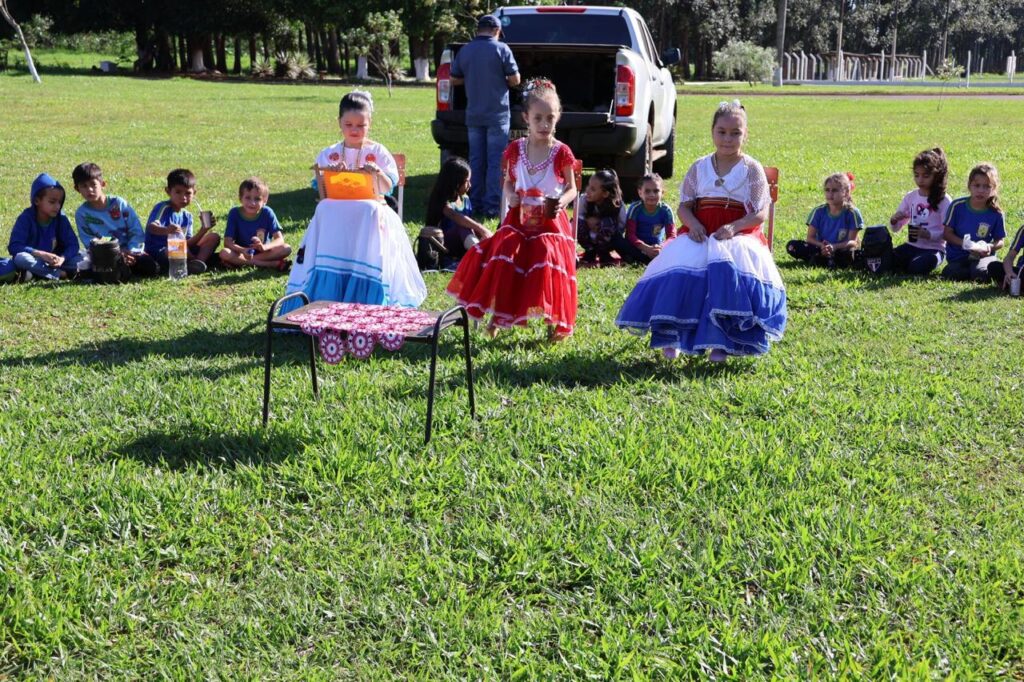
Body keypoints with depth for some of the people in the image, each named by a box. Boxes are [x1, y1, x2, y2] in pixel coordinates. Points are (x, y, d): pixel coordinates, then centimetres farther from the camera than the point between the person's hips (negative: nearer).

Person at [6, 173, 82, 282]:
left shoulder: (61, 218, -4)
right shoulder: (26, 218, -11)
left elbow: (72, 245, -8)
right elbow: (14, 247, -19)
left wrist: (62, 258, -30)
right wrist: (41, 254, -31)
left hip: (54, 262, 3)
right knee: (20, 258, -35)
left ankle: (37, 273, -28)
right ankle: (61, 274, -31)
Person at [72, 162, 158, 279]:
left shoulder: (120, 204, -1)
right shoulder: (82, 213, 0)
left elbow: (138, 233, -1)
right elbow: (89, 243, -5)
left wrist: (129, 251, -18)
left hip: (130, 252, 0)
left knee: (151, 267, -26)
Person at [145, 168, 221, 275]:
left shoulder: (187, 217, 12)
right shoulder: (163, 208, -9)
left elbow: (188, 244, 6)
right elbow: (151, 227, -28)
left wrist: (203, 230, -9)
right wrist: (166, 230, -49)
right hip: (158, 253, -8)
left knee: (214, 237, 0)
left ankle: (198, 262, -27)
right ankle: (203, 259, -12)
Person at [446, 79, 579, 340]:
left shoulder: (561, 152, -5)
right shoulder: (515, 149, 3)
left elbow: (571, 188, 2)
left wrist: (562, 201, -19)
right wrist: (510, 196, -9)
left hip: (550, 221, -3)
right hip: (519, 218, 3)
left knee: (549, 263, -14)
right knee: (504, 259, -9)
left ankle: (555, 322, 1)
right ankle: (498, 316, 5)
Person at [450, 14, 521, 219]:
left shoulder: (464, 51, 4)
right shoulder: (501, 49, -8)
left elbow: (454, 80, 11)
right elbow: (515, 80, -5)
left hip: (473, 115, 4)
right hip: (497, 115, -4)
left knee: (476, 161, 11)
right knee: (496, 162, -1)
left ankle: (476, 204, 15)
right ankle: (492, 207, -4)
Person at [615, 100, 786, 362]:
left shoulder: (752, 169, 4)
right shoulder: (699, 167, 11)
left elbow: (761, 213, -1)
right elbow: (684, 205, 11)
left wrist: (734, 227, -17)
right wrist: (692, 223, -11)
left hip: (738, 234, -2)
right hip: (700, 233, 2)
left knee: (728, 270, -31)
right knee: (680, 270, -24)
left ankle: (721, 342, -20)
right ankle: (671, 336, -11)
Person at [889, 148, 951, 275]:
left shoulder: (944, 200, -7)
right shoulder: (910, 197, 7)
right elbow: (895, 228, 11)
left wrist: (928, 235, -28)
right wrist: (894, 220, -13)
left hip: (934, 249, -3)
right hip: (911, 246, 3)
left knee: (916, 267, -33)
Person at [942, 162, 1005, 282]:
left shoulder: (996, 214, -4)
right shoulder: (958, 205, -7)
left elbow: (999, 241, 4)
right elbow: (947, 233, -4)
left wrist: (990, 247, -19)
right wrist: (964, 244, -21)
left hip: (983, 255, 0)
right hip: (958, 257, 0)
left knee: (980, 272, -33)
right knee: (950, 273, -30)